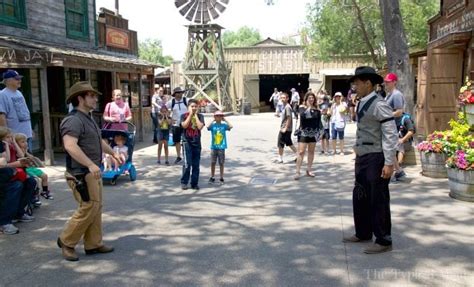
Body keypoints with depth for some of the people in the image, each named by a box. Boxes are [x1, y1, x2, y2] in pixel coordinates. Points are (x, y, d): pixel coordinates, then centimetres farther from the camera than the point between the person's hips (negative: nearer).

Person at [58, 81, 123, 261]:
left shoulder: (88, 119, 15)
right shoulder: (74, 120, -18)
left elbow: (98, 141, 31)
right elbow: (70, 146, -33)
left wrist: (113, 153, 34)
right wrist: (91, 165, -39)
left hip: (92, 172, 10)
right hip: (81, 173, -10)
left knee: (96, 208, 12)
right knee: (88, 209, -7)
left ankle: (93, 244, 21)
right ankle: (66, 241, 10)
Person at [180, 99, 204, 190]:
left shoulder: (200, 116, 6)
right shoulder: (184, 116, 2)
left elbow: (200, 127, -10)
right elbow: (184, 125, -16)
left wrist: (195, 115, -7)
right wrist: (190, 114, -11)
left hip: (197, 142, 3)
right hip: (187, 142, -3)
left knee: (196, 164, 6)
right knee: (187, 163, -10)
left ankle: (194, 183, 15)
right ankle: (184, 182, 4)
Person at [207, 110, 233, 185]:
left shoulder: (224, 125, 0)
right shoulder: (213, 125, 0)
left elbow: (230, 126, -17)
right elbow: (208, 127, -21)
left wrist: (225, 120, -7)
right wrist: (213, 120, -10)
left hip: (222, 147, 0)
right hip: (213, 147, 0)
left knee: (221, 163, 5)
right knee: (213, 163, 6)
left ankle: (221, 178, 15)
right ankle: (212, 177, 18)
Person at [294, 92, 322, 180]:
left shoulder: (317, 110, 5)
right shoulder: (302, 108, -1)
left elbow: (319, 122, 6)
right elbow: (302, 116, -22)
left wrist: (318, 132, -1)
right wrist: (308, 107, -18)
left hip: (313, 133, 3)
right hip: (303, 132, -3)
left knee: (311, 151, 10)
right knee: (301, 152, -9)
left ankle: (308, 170, 21)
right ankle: (297, 172, -7)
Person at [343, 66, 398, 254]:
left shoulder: (379, 105, -16)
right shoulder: (361, 104, 12)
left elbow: (391, 136, -18)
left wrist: (389, 163, -20)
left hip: (376, 159, -9)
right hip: (362, 158, 9)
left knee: (378, 200, 1)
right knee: (360, 197, 18)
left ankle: (383, 241, 15)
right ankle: (363, 233, 34)